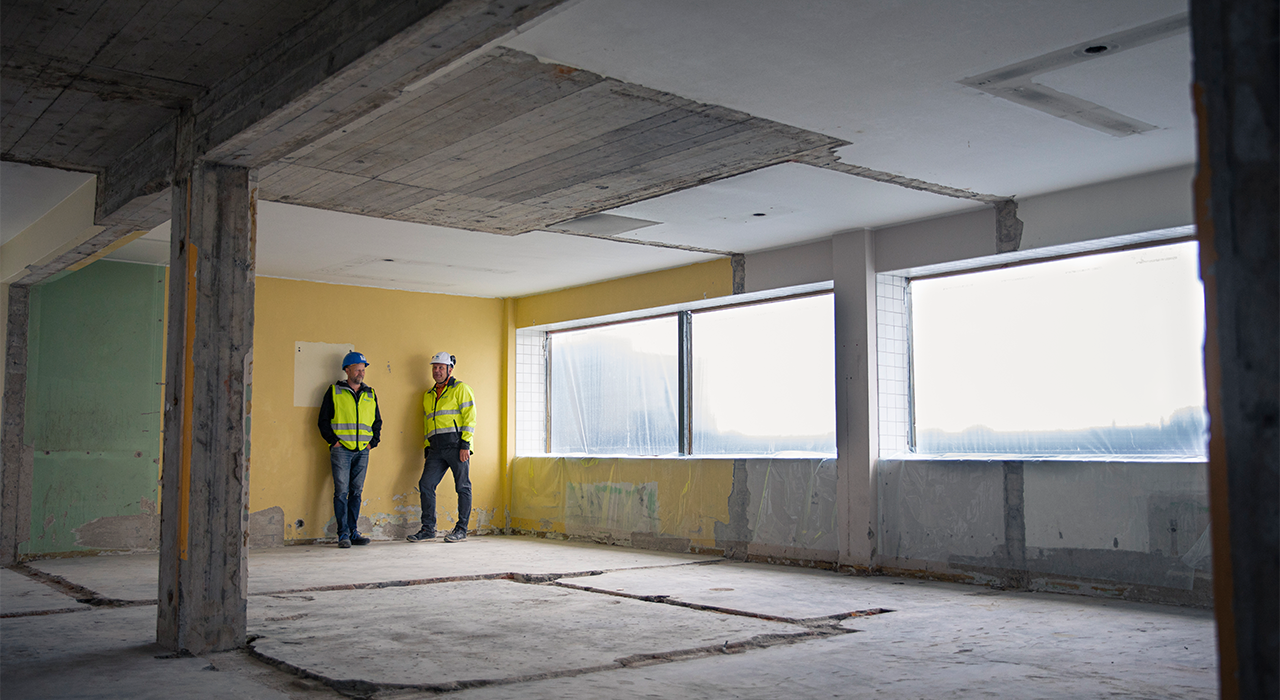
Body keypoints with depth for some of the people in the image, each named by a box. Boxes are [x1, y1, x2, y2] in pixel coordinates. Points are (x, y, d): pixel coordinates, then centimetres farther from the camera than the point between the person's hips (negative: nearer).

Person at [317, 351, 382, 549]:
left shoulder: (370, 394, 15)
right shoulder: (334, 392, 4)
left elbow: (377, 421, 21)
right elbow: (323, 420, 3)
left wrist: (373, 442, 7)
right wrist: (333, 440, -7)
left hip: (362, 451, 4)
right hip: (341, 449, -4)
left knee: (356, 492, 6)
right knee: (341, 491, -7)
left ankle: (353, 532, 11)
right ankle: (343, 534, -6)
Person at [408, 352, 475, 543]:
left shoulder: (460, 389, 1)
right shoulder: (428, 395, 21)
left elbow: (469, 416, -7)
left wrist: (465, 444, -14)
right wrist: (427, 448, 17)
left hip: (456, 445, -6)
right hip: (436, 448, 6)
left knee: (462, 487, -1)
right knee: (426, 484, 0)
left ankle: (461, 529, 7)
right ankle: (428, 529, 7)